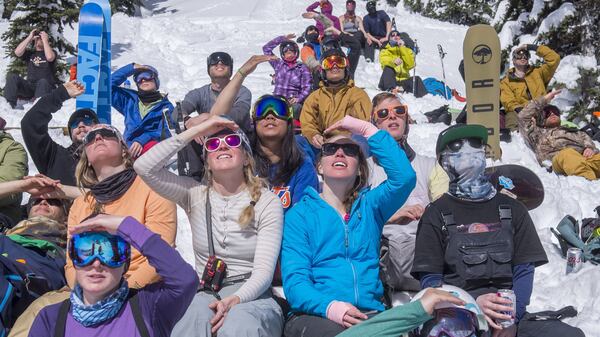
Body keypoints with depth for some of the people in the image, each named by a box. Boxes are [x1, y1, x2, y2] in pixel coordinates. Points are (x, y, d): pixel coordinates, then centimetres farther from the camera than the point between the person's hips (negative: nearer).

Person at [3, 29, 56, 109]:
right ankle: (10, 105, -30)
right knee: (11, 76, -20)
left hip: (45, 87, -4)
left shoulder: (51, 52, 12)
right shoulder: (29, 53, 22)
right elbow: (17, 52, 1)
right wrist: (29, 37, 4)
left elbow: (49, 57, -14)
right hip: (29, 86, 4)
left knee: (42, 81, -38)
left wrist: (45, 39, -4)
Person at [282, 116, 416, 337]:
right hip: (314, 315, -2)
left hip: (370, 314, 3)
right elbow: (294, 280, -2)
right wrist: (329, 306, -22)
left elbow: (405, 177, -4)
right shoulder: (299, 214, 9)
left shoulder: (370, 206, 16)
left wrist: (367, 129, 0)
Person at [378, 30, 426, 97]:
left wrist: (402, 48, -7)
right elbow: (384, 60, -14)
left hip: (403, 81, 2)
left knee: (417, 79, -26)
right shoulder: (385, 51, 12)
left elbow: (411, 65, -4)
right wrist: (393, 61, -38)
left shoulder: (407, 50, 17)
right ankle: (393, 88, -53)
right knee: (388, 69, -30)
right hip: (390, 81, -2)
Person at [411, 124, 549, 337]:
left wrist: (512, 315, -8)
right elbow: (429, 279, 2)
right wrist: (472, 304, -13)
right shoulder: (436, 214, 8)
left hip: (508, 314, 1)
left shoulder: (512, 209, 15)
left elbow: (524, 271, 8)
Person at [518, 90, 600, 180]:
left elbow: (585, 137, 23)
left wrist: (589, 148, -1)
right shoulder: (539, 133, 36)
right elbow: (523, 116, 25)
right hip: (558, 156, -3)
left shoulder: (572, 129, 42)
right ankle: (591, 181, -63)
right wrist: (544, 100, 31)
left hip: (584, 153, 3)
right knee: (567, 154, -40)